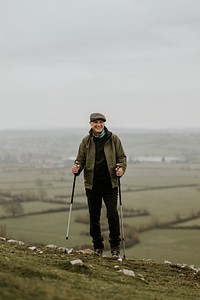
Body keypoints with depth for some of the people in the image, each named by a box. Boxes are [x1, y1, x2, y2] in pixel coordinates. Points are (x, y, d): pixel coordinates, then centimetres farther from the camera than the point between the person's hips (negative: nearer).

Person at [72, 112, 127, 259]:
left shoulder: (113, 139, 3)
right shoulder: (86, 141, 6)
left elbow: (122, 157, 7)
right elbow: (81, 159, 11)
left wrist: (121, 168, -13)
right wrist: (77, 167, -11)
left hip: (110, 183, -2)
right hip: (92, 184, 2)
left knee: (113, 214, -10)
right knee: (94, 216, 8)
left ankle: (115, 247, 2)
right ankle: (98, 247, 21)